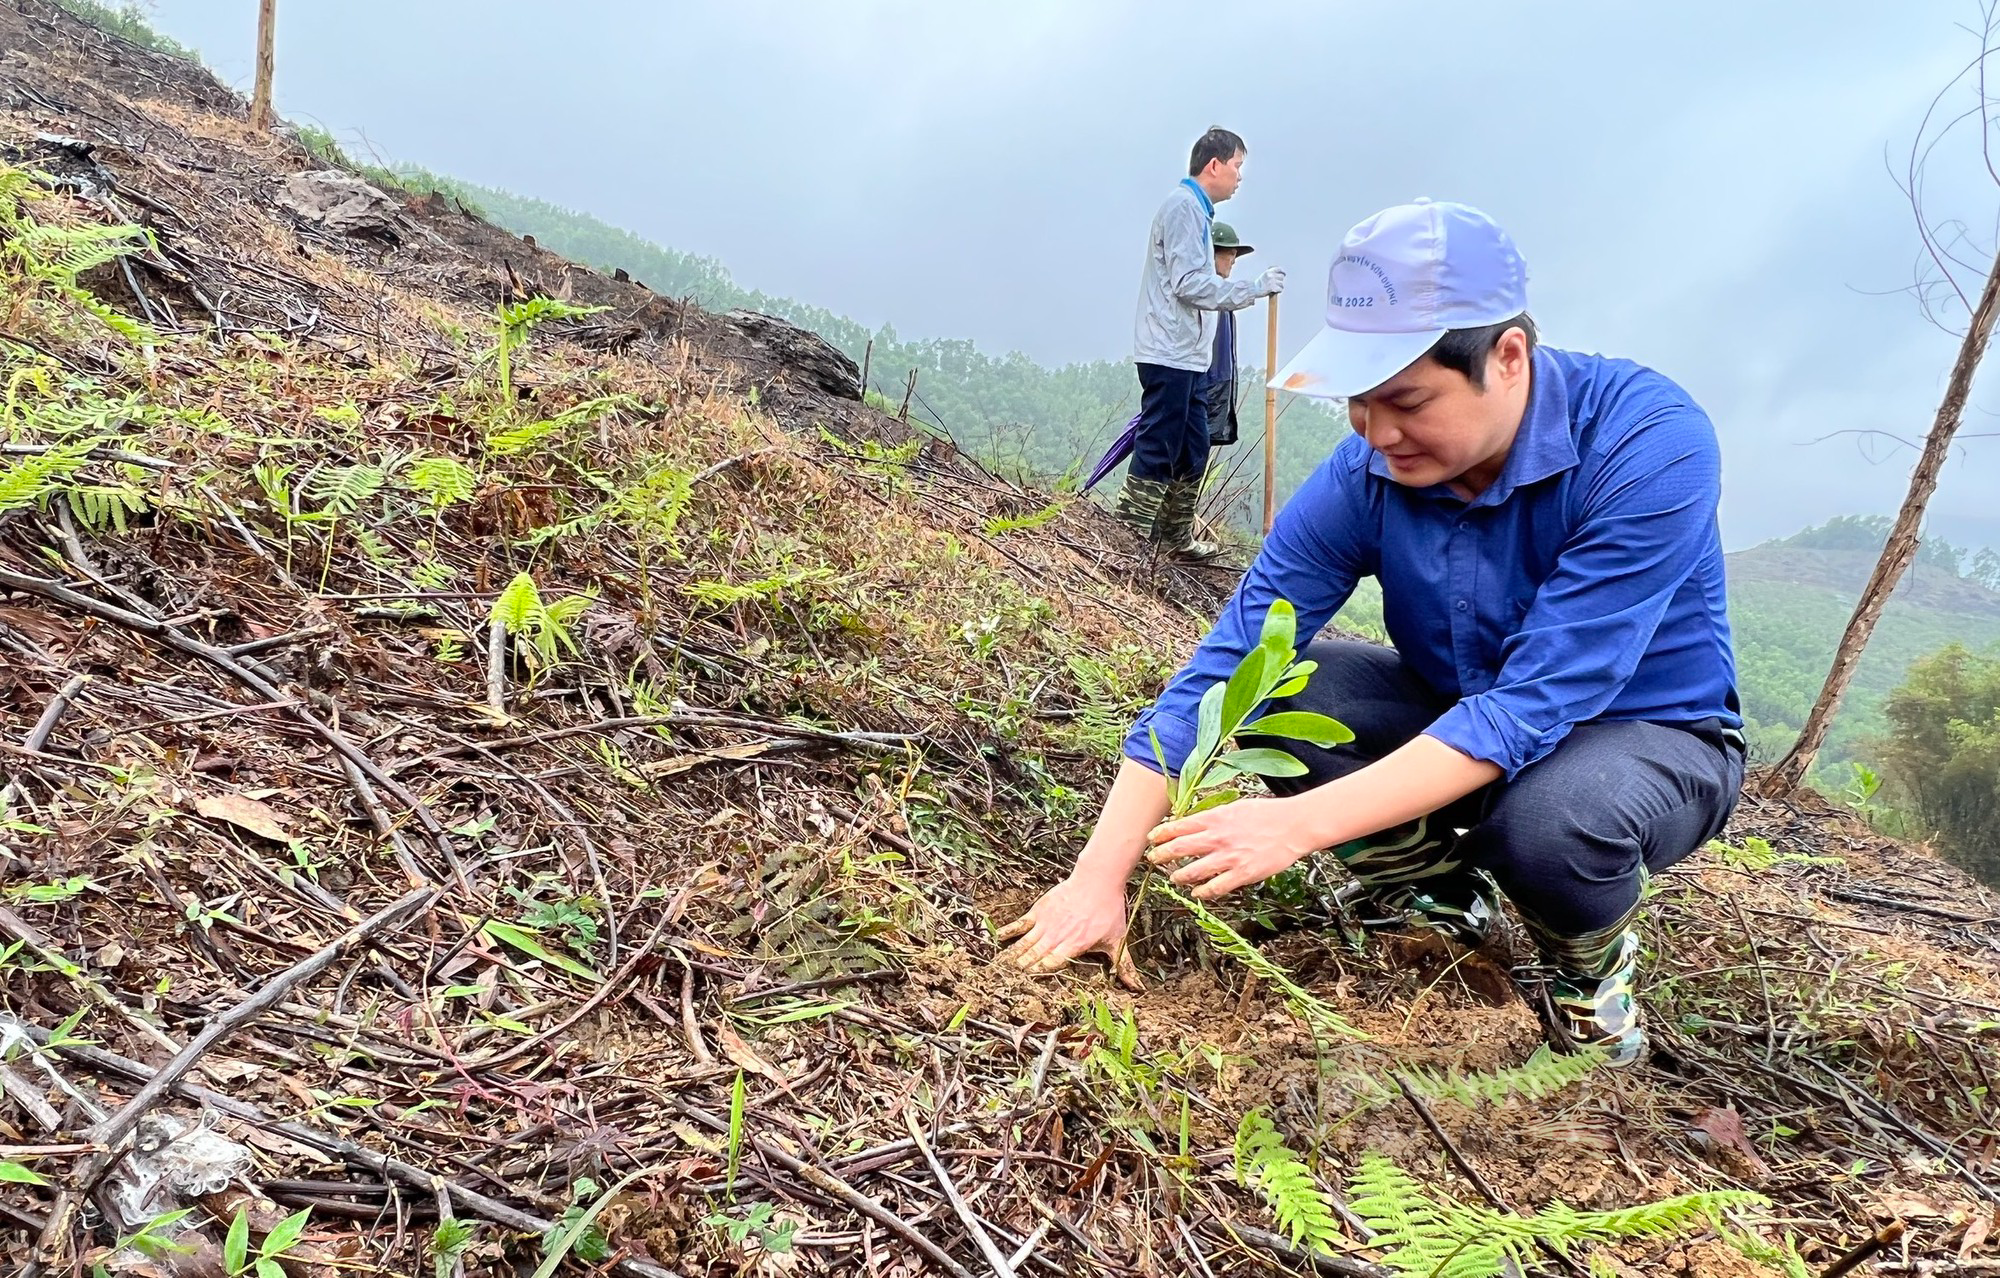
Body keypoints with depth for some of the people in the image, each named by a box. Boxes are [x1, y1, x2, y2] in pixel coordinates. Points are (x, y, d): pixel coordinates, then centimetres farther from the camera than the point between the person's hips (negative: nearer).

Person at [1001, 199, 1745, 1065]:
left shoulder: (1650, 446, -30)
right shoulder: (1365, 475, -19)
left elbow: (1535, 703, -35)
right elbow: (1221, 669, -21)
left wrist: (1304, 822, -41)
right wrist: (1101, 874, -28)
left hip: (1650, 735, -4)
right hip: (1455, 715, 4)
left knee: (1549, 822, -38)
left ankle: (1593, 961, 0)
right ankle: (1441, 890, 5)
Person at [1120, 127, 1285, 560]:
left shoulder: (1196, 209, 20)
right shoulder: (1184, 206, -11)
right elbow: (1190, 283, -19)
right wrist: (1256, 287, -14)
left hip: (1185, 356, 10)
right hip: (1169, 354, -10)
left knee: (1192, 449, 13)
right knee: (1157, 450, -9)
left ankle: (1175, 536, 21)